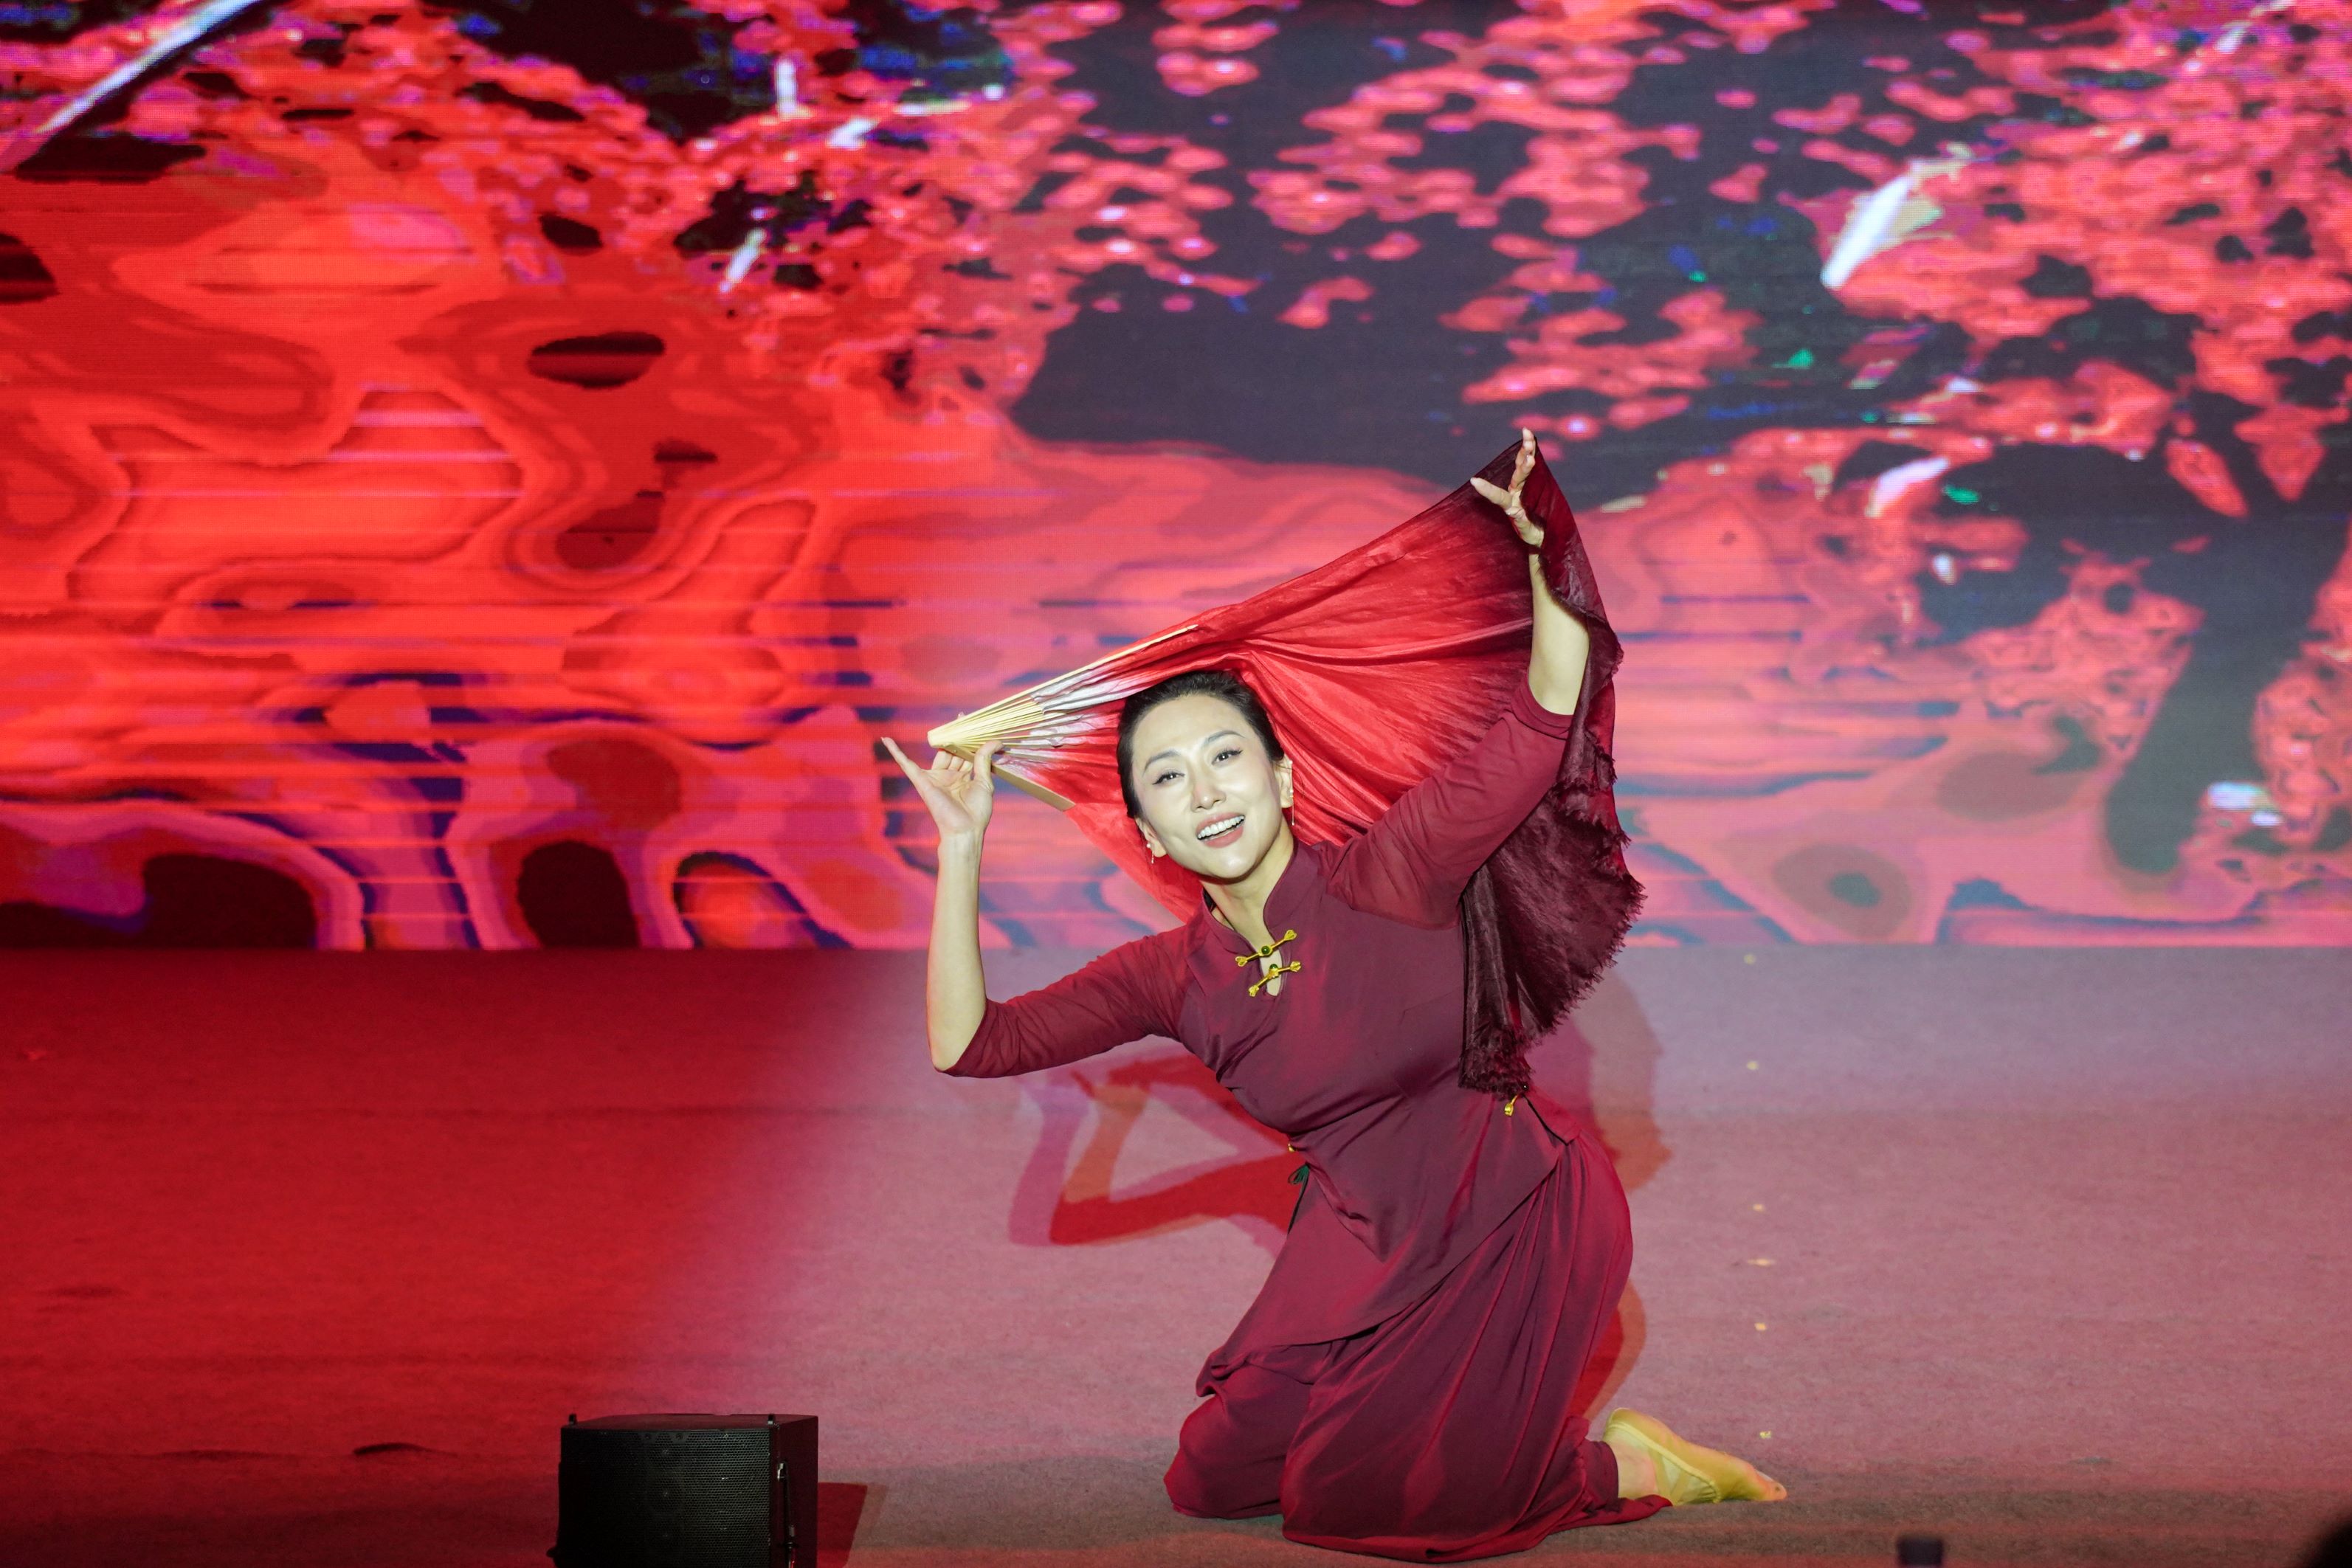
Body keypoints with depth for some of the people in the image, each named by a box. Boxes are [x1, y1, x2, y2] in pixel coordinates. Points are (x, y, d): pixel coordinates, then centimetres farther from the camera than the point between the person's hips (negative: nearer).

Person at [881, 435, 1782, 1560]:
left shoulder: (1388, 878, -17)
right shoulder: (1173, 977, -5)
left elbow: (1547, 709, -20)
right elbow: (967, 1044, -10)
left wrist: (1542, 550, -31)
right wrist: (961, 851, -12)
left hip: (1527, 1222, -5)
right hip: (1374, 1249, 6)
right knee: (1214, 1478, 10)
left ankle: (1622, 1467, 16)